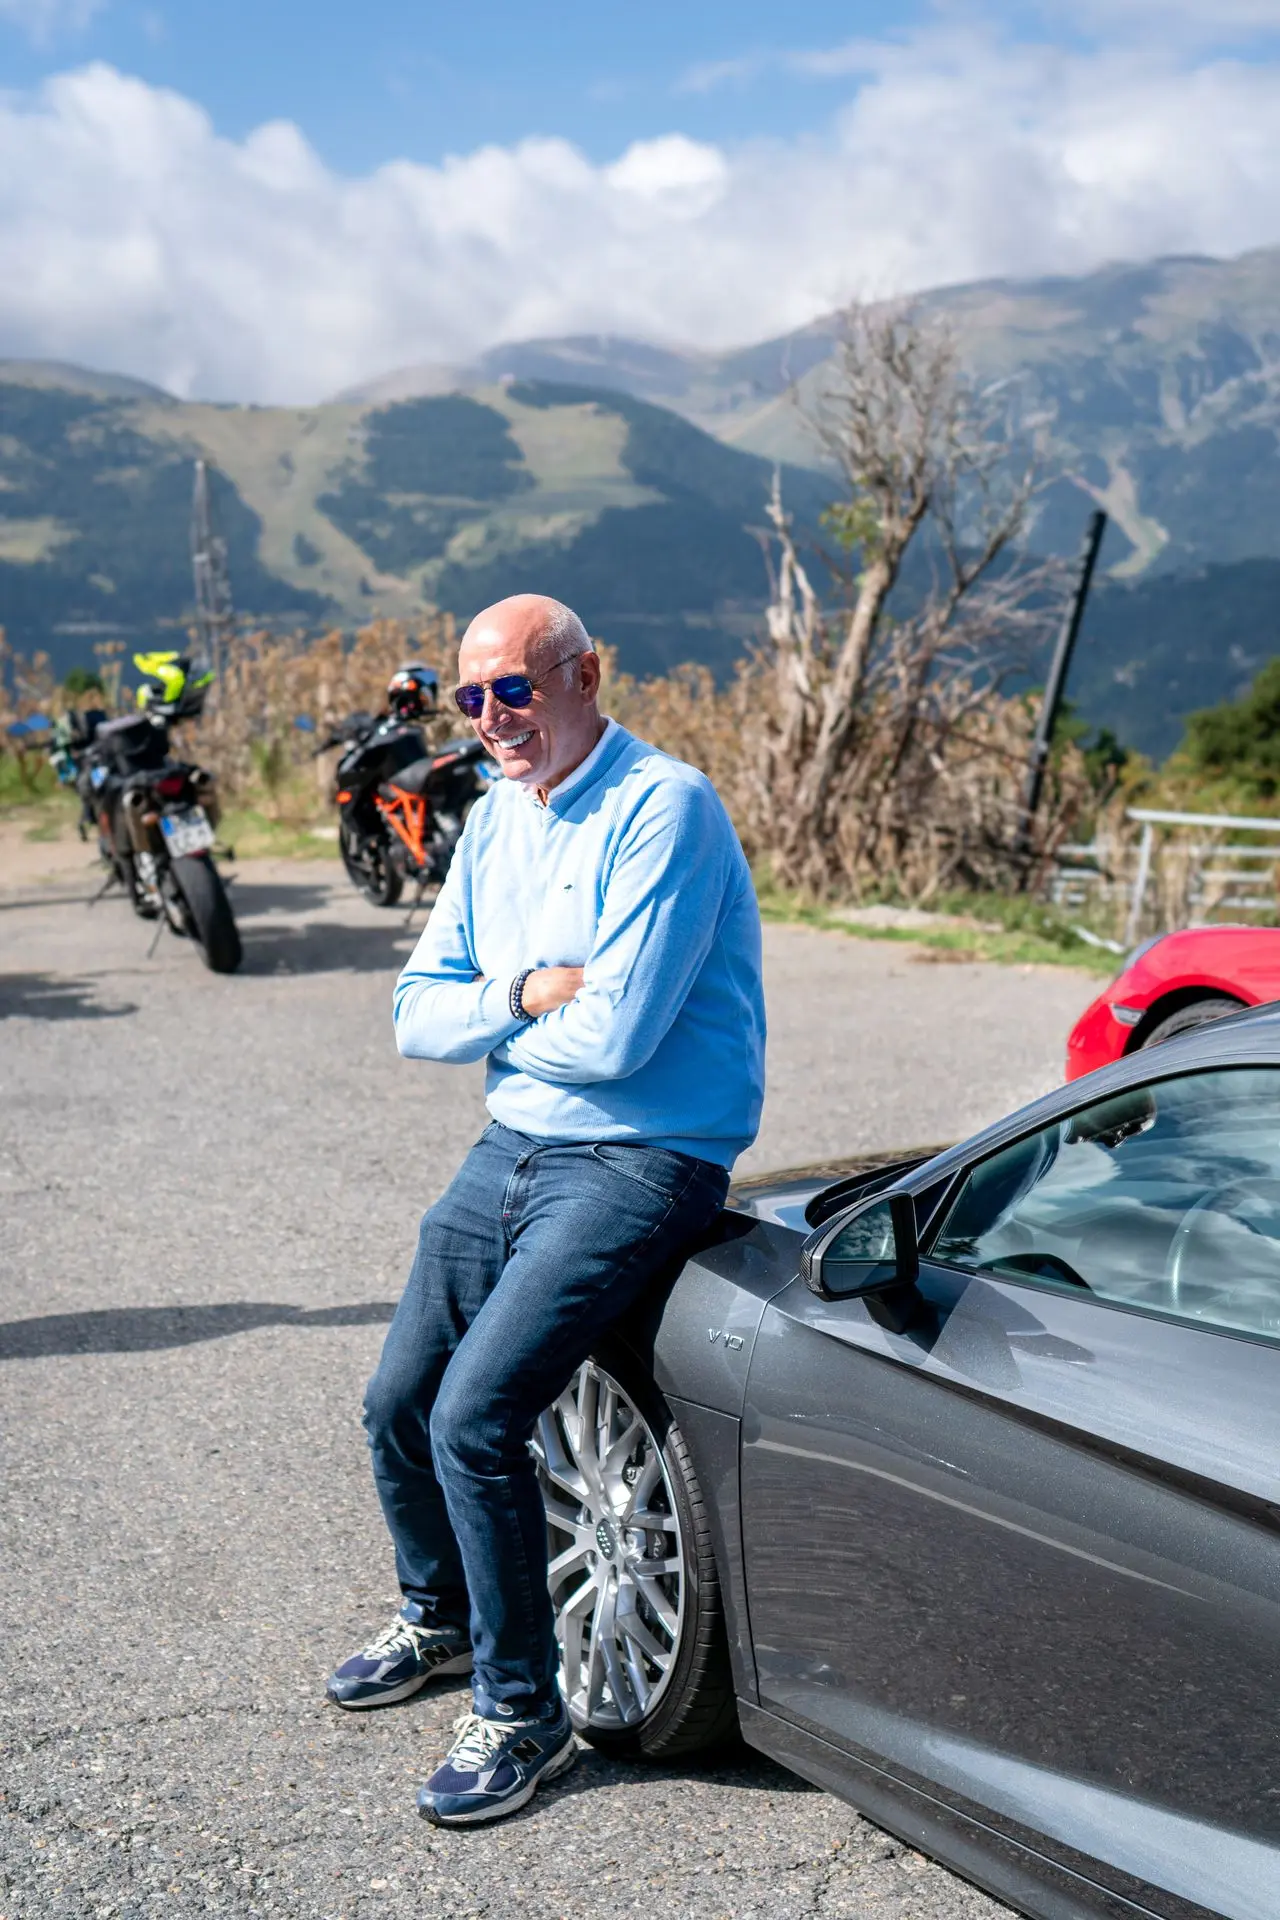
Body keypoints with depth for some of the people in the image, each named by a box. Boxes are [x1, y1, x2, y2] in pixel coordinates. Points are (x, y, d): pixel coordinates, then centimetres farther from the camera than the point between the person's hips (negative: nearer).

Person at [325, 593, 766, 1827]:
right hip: (510, 1148, 8)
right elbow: (417, 1017, 7)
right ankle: (439, 1618, 39)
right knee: (397, 1405, 11)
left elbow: (613, 1037, -23)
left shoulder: (663, 808, -16)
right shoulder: (494, 819, 10)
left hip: (640, 1161, -8)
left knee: (475, 1420, -18)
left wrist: (490, 1018, -5)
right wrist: (524, 996, -13)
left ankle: (522, 1713, 2)